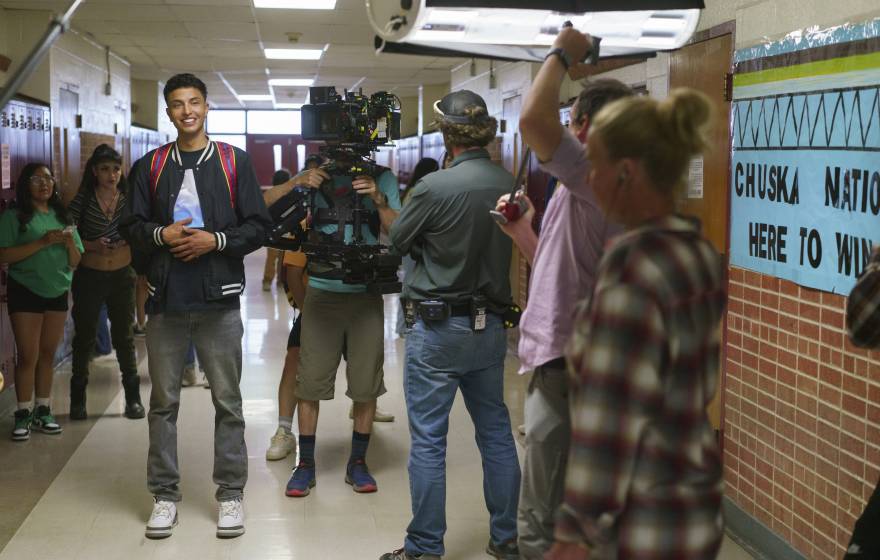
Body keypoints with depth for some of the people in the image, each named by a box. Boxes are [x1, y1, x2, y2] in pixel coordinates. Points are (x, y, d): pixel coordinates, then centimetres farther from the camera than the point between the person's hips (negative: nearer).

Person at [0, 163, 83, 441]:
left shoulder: (62, 216, 9)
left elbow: (75, 262, 10)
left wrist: (70, 243, -11)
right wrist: (42, 242, -21)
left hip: (57, 293, 4)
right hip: (25, 292, -4)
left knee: (48, 354, 8)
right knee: (28, 356, -5)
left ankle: (43, 411, 15)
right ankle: (23, 414, 3)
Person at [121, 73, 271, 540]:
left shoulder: (234, 162, 4)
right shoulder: (151, 165, 8)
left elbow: (257, 226, 1)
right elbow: (132, 226, 8)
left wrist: (215, 240, -13)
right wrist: (161, 234, -11)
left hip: (218, 299, -1)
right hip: (165, 298, 2)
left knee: (227, 400, 4)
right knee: (163, 401, 7)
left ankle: (230, 493, 15)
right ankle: (164, 493, 18)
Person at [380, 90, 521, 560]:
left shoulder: (434, 186, -17)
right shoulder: (507, 184, -2)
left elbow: (398, 240, -4)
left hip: (438, 327, -6)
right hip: (490, 325, 6)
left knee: (428, 441, 2)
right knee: (496, 433, 14)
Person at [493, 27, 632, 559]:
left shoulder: (596, 175, -14)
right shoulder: (594, 187, 18)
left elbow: (533, 120, -30)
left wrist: (562, 55, -14)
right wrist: (521, 229, 10)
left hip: (566, 360, -11)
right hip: (561, 355, 11)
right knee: (558, 509, 22)